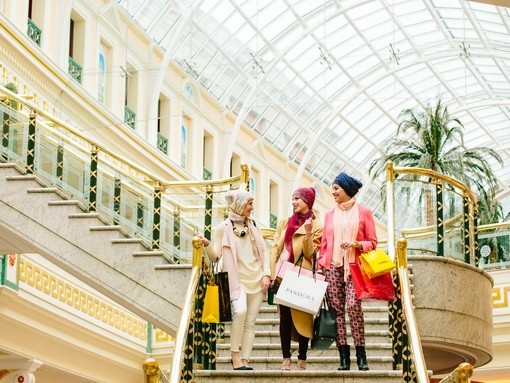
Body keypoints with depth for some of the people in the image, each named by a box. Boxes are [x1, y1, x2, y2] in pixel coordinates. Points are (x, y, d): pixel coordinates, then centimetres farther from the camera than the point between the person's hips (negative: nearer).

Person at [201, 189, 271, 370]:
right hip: (237, 279, -4)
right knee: (240, 311, -28)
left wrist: (266, 274, 1)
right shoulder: (223, 228, -3)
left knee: (250, 321, 0)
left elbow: (264, 251, 12)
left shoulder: (252, 225, 10)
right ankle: (235, 354, -15)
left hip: (256, 280, 5)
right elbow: (215, 257, -5)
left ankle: (245, 360, 0)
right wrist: (207, 245, -24)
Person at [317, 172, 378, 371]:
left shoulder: (363, 212, 4)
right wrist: (320, 265, 7)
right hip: (332, 267, 4)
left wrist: (356, 244, -13)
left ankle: (361, 356, -13)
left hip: (354, 266, -4)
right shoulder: (329, 214, 14)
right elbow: (324, 243, 15)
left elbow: (372, 242, 4)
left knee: (353, 306, -18)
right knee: (337, 309, -2)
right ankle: (344, 357, -1)